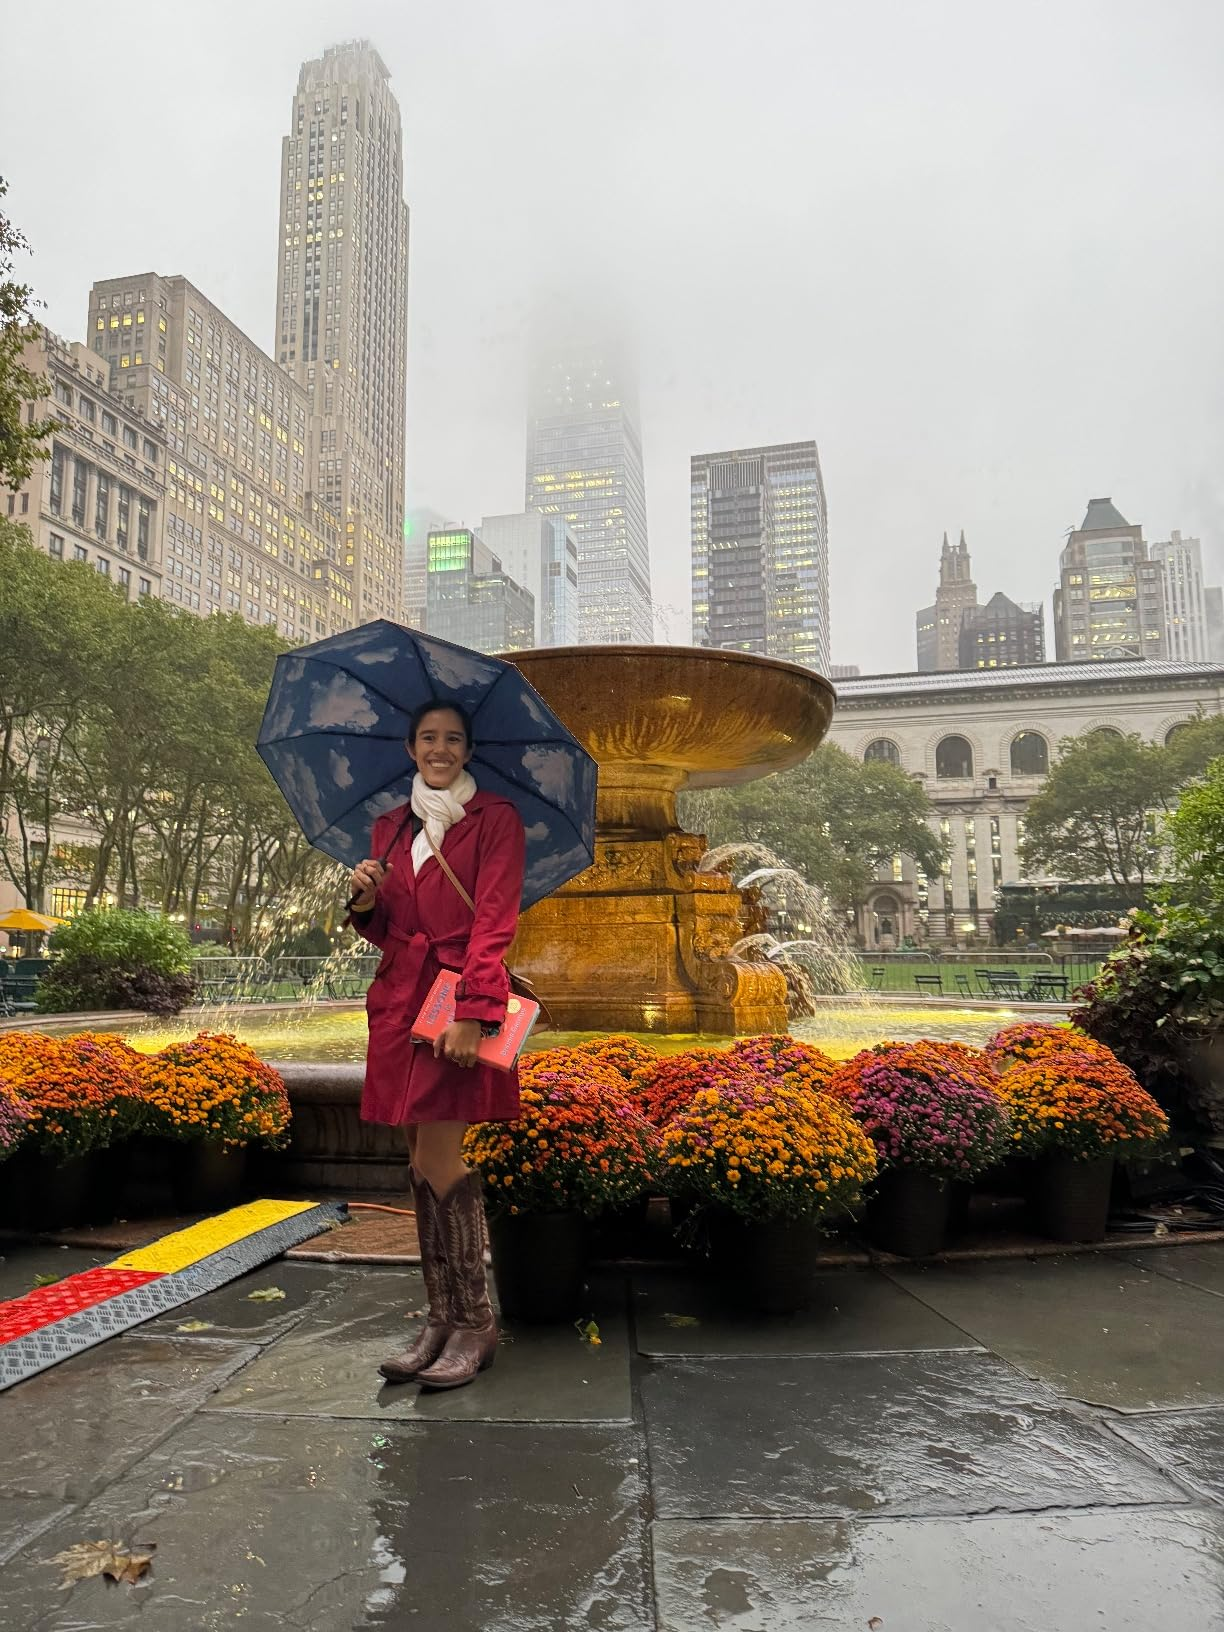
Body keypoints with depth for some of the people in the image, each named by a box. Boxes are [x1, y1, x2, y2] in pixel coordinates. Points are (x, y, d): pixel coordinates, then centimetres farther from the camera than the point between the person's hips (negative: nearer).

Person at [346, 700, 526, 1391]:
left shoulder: (496, 818, 0)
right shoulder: (391, 828, 17)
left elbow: (495, 921, -10)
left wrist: (471, 1012, -20)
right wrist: (367, 901, -3)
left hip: (462, 996, -5)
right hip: (401, 999, 6)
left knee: (435, 1164, -9)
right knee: (428, 1167, 7)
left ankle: (474, 1323, 7)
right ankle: (444, 1319, 18)